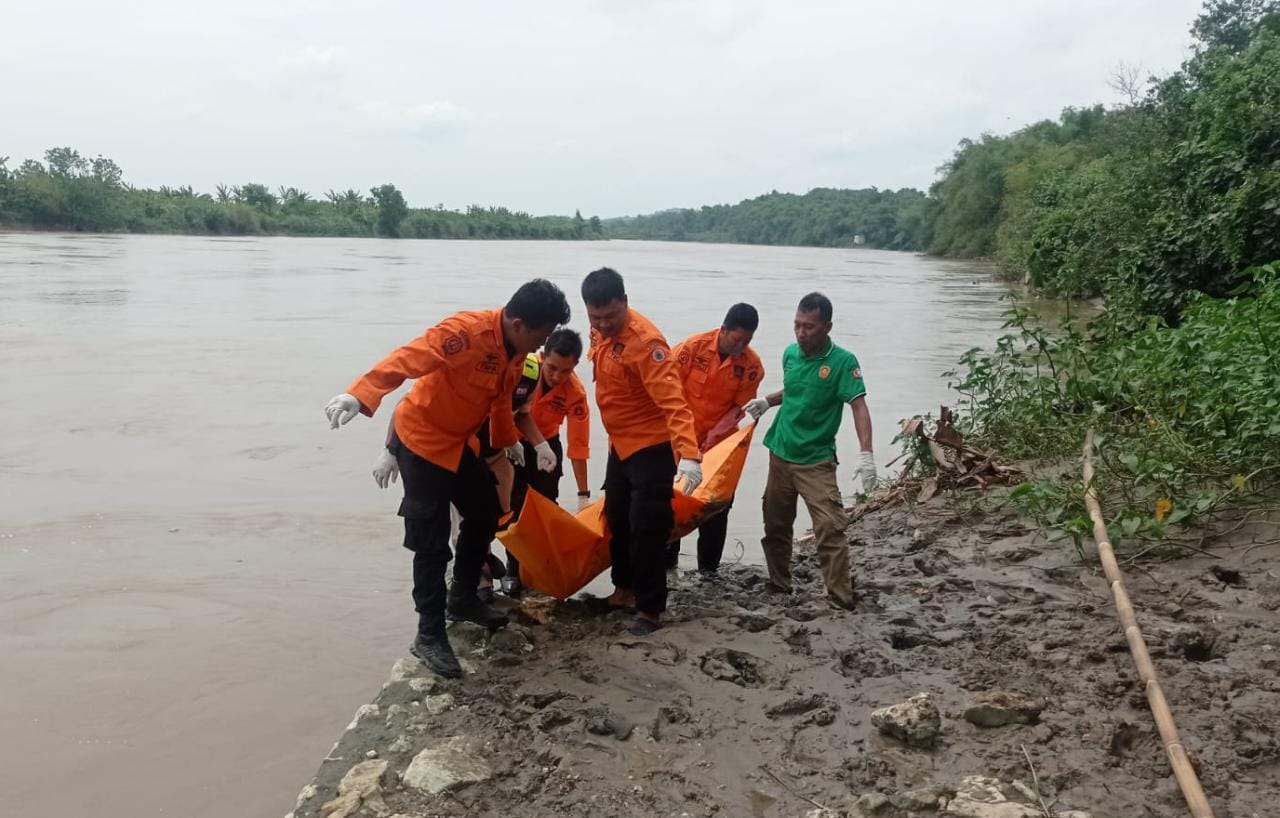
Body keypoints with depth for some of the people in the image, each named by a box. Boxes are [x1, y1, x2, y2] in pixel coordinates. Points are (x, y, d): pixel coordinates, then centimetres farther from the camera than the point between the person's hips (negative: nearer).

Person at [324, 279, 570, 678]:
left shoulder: (516, 350, -2)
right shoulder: (466, 330, -29)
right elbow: (408, 358, -41)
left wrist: (507, 442, 24)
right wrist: (359, 395, -54)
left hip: (457, 442, 9)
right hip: (420, 441, -9)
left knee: (484, 515, 18)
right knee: (432, 543, -6)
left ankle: (463, 599, 37)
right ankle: (429, 636, 7)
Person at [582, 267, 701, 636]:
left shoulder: (645, 341, -27)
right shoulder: (601, 332, -1)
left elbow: (673, 401, -35)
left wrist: (689, 455, -43)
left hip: (651, 446, -9)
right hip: (620, 444, 9)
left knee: (646, 529, -4)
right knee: (617, 520, 19)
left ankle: (650, 607, 10)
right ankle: (625, 589, 36)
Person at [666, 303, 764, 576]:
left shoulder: (752, 365, -14)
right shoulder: (693, 347, -19)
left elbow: (740, 408, -9)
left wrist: (714, 436, -21)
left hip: (719, 443, 1)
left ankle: (708, 567, 17)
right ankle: (666, 561, 22)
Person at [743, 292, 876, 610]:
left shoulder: (843, 361, -15)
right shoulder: (790, 353, 2)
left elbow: (859, 406, -21)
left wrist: (866, 454, -33)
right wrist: (767, 402, 2)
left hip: (816, 460, -6)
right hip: (780, 453, 6)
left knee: (831, 527, -13)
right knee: (775, 524, 15)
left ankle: (841, 599, -5)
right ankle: (779, 586, 31)